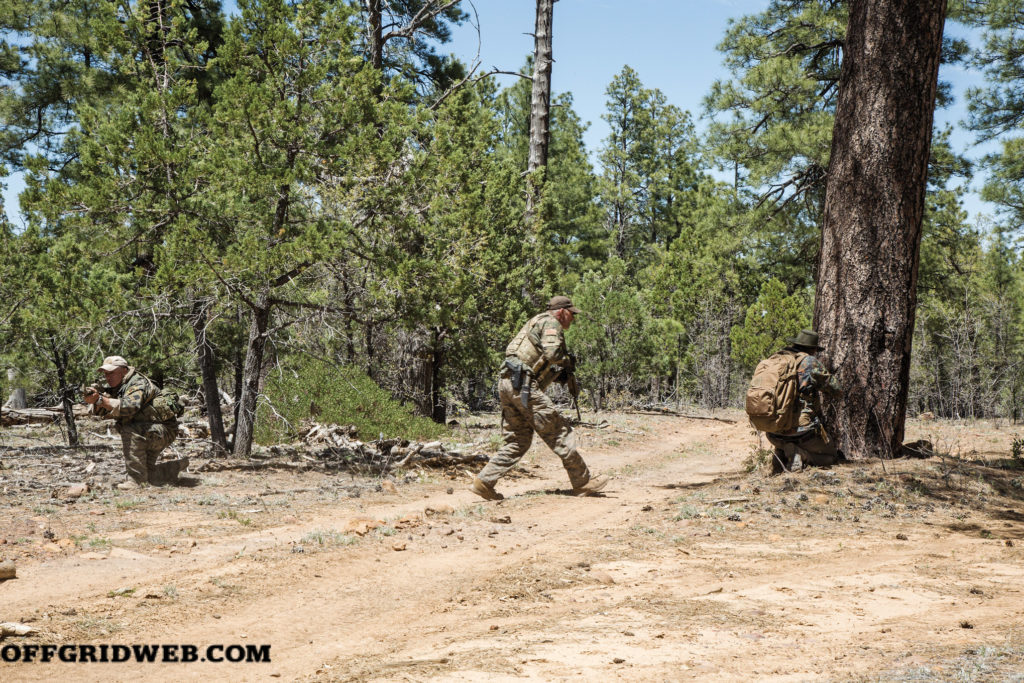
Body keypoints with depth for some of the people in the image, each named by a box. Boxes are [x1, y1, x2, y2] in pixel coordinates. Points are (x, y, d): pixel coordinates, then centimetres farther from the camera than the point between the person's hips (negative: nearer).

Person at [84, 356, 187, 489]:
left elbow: (129, 407, -40)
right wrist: (96, 399, -26)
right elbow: (102, 412, -6)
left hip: (164, 431, -9)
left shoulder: (138, 383, -21)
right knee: (149, 477, 11)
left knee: (130, 431, -35)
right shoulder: (114, 387, 6)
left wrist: (101, 400, -43)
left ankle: (135, 480, -30)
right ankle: (176, 467, 37)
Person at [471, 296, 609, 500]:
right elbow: (551, 352, -20)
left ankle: (483, 482, 6)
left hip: (506, 383, 10)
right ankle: (583, 482, 4)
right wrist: (566, 362, 1)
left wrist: (557, 374, 16)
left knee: (518, 441, 13)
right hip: (523, 384, -10)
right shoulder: (551, 323, -2)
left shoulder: (536, 323, 28)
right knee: (559, 433, -2)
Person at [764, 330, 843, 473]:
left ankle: (782, 453, 4)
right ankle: (799, 454, -10)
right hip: (802, 428, -5)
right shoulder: (811, 362, -5)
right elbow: (835, 390, 2)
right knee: (831, 456, 15)